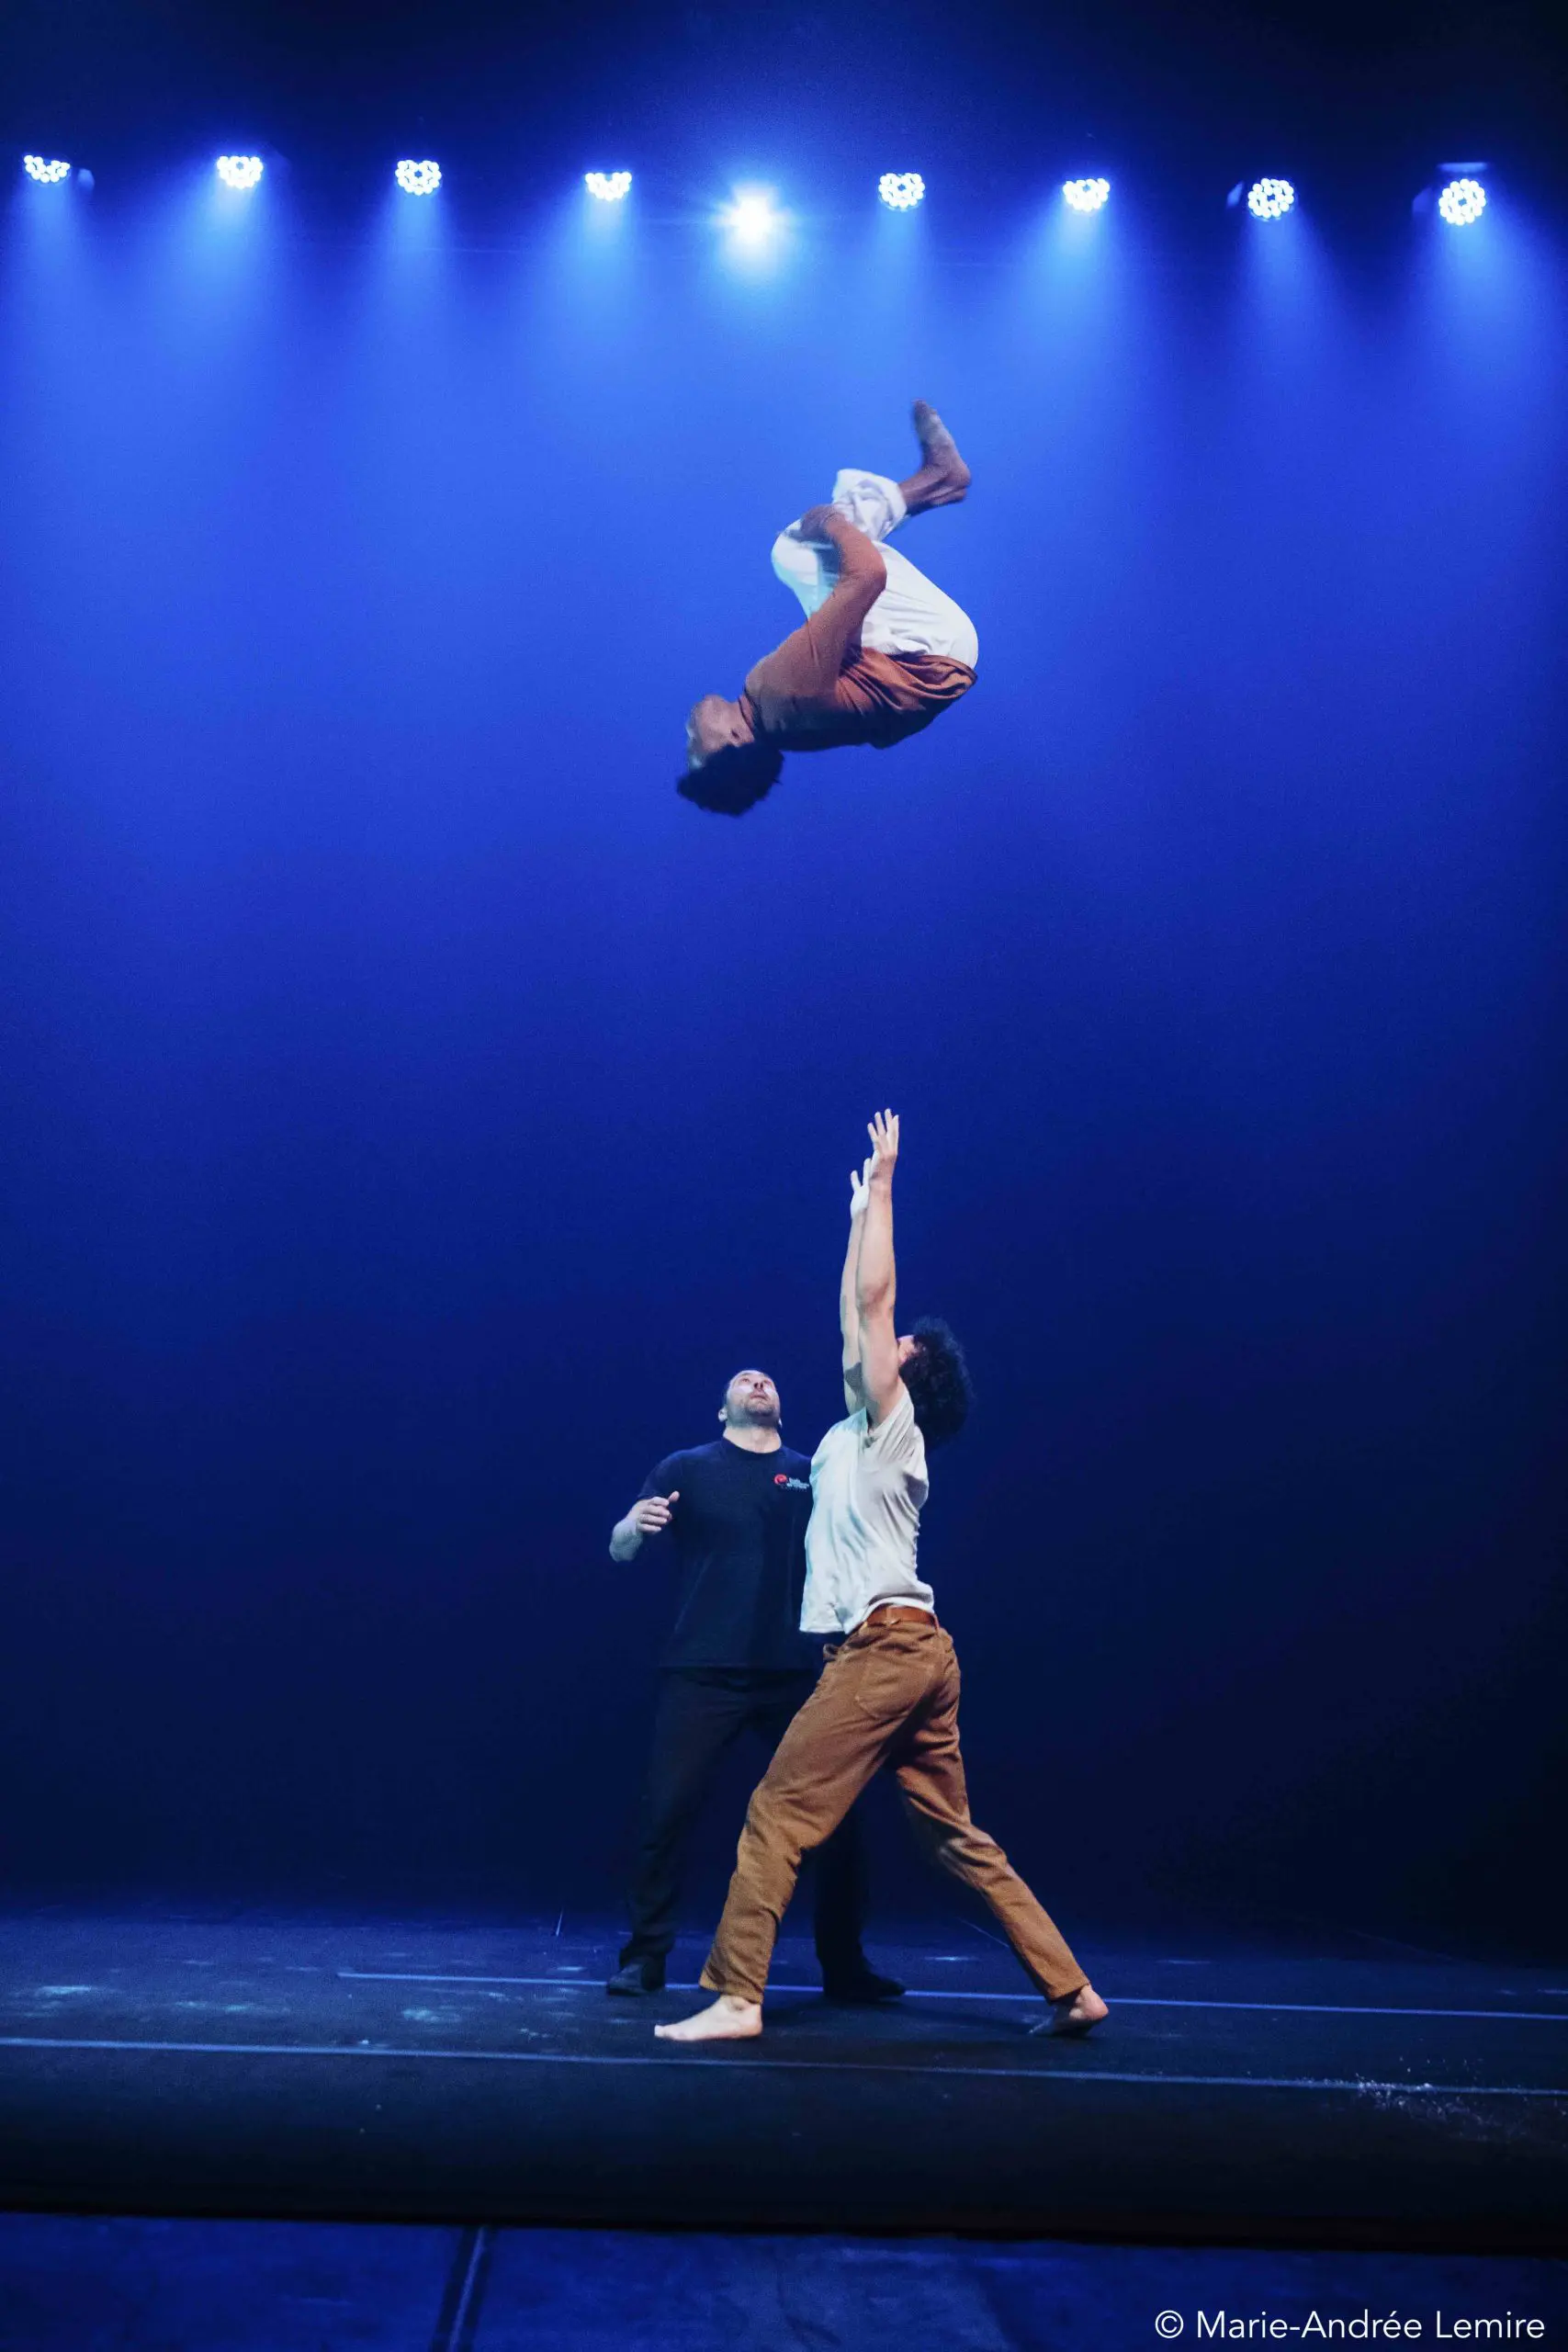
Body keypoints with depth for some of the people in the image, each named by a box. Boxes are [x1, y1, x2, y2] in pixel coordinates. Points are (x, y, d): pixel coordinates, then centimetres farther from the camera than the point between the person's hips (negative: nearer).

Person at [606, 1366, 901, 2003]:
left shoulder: (814, 1474, 12)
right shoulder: (686, 1469, 7)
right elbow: (620, 1550, 3)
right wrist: (637, 1523, -20)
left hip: (794, 1672, 2)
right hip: (702, 1671, -2)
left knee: (834, 1812, -1)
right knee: (668, 1810, -6)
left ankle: (844, 1965, 12)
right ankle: (645, 1956, 10)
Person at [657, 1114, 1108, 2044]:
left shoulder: (889, 1419, -1)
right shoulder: (861, 1432, 21)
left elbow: (872, 1300, -6)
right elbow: (857, 1315, 29)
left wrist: (882, 1185, 1)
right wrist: (862, 1214, 36)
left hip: (883, 1647, -10)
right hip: (920, 1652, 10)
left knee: (777, 1816, -9)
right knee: (955, 1835, 11)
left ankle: (735, 1997, -10)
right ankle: (1072, 1989, 12)